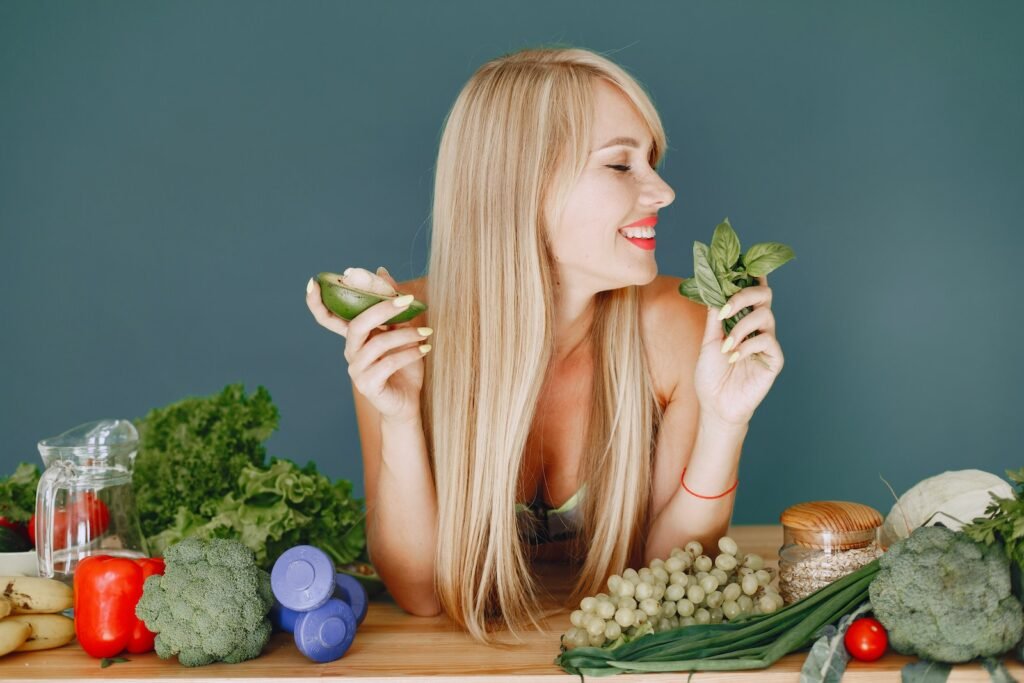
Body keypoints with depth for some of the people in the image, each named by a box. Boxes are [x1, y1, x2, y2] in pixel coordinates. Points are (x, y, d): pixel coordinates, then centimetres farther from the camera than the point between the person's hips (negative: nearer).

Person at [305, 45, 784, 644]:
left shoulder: (672, 323, -15)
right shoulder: (404, 338, -16)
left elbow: (673, 570, -7)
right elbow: (418, 593, -14)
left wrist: (722, 426, -22)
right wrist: (400, 424, -28)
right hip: (473, 656, 0)